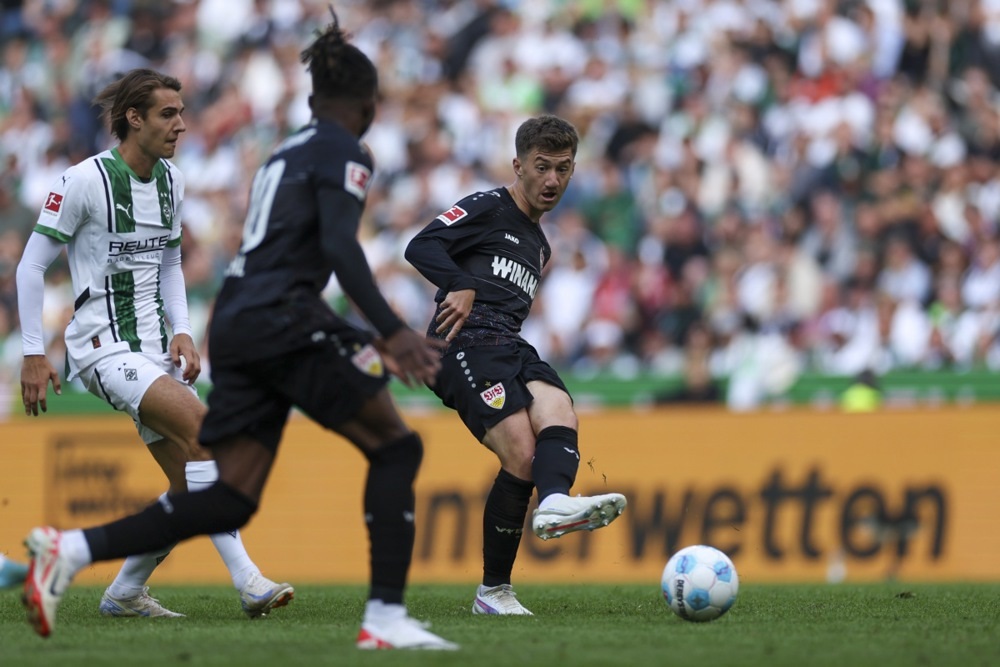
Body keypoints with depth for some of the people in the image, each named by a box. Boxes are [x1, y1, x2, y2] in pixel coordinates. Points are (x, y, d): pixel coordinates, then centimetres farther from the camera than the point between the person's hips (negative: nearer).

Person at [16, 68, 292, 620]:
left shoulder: (171, 181, 9)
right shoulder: (85, 180, -12)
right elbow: (32, 265, -7)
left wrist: (182, 331, 6)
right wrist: (34, 355, -8)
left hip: (154, 347, 8)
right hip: (103, 346, -8)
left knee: (192, 485, -1)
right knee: (200, 423, -27)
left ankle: (125, 593, 16)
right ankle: (247, 580, -29)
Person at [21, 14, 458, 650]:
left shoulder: (287, 152, 26)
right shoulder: (343, 153, -1)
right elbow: (339, 246, -17)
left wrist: (367, 344, 34)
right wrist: (392, 333, -25)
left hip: (235, 325, 8)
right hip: (281, 320, -8)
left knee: (231, 501, 3)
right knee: (396, 446, 0)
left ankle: (71, 549, -10)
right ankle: (386, 617, -8)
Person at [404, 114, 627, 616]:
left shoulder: (539, 247, 33)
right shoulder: (486, 208, 7)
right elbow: (421, 246, -6)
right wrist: (460, 286, -21)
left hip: (510, 347, 6)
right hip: (466, 341, -6)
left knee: (559, 417, -28)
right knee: (522, 455, -24)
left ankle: (554, 503, -57)